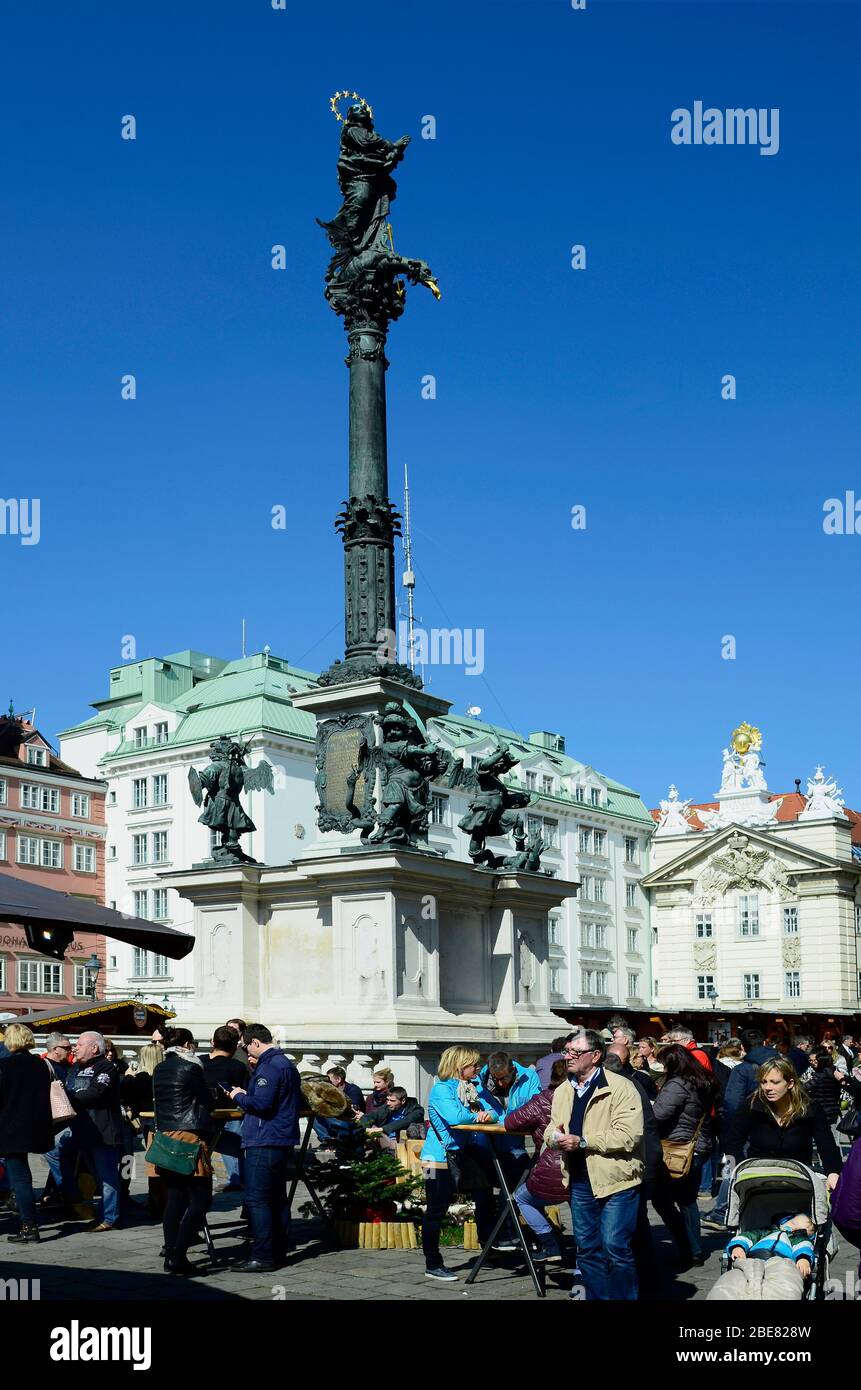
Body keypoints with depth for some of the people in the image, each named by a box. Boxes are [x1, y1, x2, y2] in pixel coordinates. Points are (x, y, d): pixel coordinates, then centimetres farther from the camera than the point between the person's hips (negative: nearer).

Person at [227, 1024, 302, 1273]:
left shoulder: (269, 1066, -15)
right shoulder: (287, 1064, 17)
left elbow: (261, 1103, -23)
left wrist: (238, 1096, -5)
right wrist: (247, 1094, 18)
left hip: (264, 1142, -10)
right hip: (283, 1140, 11)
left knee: (256, 1199, -7)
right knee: (277, 1198, 14)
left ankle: (263, 1256, -8)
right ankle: (279, 1251, 18)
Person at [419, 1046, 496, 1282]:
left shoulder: (472, 1087, 9)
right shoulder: (441, 1089, -15)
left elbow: (490, 1110, 9)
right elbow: (453, 1117, -30)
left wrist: (489, 1114, -15)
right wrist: (476, 1116, -13)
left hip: (464, 1151, 8)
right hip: (440, 1155, -8)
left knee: (484, 1194, 13)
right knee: (436, 1211, -1)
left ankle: (487, 1242, 32)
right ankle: (432, 1265, 6)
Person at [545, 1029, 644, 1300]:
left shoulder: (621, 1088, -10)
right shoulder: (563, 1091, 14)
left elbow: (628, 1136, -19)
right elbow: (551, 1129, 20)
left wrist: (582, 1141, -20)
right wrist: (555, 1136, -5)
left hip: (615, 1180, -7)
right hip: (580, 1182, 7)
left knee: (615, 1247, -8)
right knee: (587, 1249, 13)